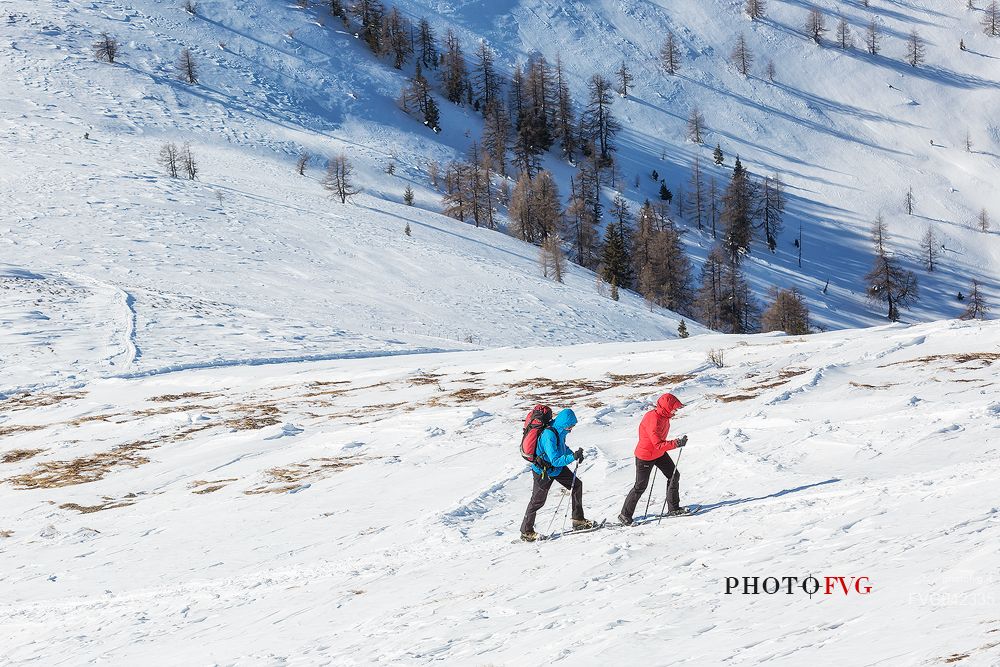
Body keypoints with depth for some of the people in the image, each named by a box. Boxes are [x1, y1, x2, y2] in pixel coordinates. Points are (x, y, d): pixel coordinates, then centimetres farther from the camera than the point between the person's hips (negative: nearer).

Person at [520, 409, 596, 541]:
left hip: (557, 468, 9)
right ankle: (526, 532, 15)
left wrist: (574, 454, 0)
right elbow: (555, 460, -37)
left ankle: (578, 520, 19)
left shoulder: (560, 430, -8)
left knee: (577, 485, 9)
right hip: (543, 471, -9)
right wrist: (573, 457, -43)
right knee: (538, 500, 2)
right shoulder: (549, 436, -35)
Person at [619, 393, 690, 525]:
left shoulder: (664, 416, -4)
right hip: (645, 457, -9)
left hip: (659, 454, 9)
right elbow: (659, 445, -35)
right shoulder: (653, 421, -33)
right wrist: (677, 443, -39)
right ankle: (625, 515, 14)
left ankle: (673, 508, 18)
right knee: (640, 486, 1)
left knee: (674, 475, 8)